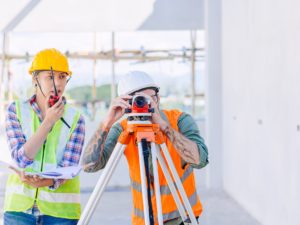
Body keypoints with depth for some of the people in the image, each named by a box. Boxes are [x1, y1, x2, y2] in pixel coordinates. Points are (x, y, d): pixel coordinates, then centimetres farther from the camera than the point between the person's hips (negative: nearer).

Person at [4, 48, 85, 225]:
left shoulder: (75, 118, 1)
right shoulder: (16, 110, 3)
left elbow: (68, 167, -9)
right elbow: (21, 158, -8)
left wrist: (44, 182, -27)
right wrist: (48, 122, -15)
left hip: (61, 210, 0)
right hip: (20, 206, 0)